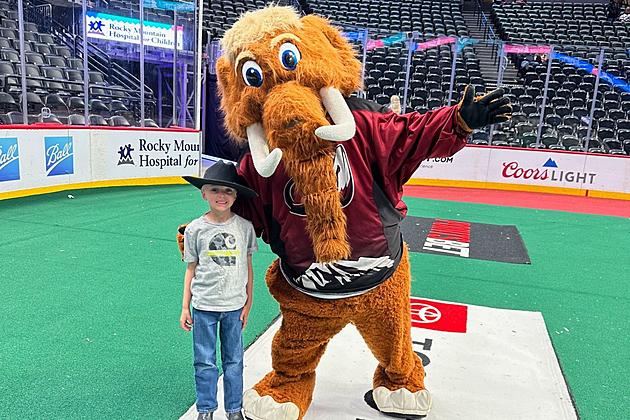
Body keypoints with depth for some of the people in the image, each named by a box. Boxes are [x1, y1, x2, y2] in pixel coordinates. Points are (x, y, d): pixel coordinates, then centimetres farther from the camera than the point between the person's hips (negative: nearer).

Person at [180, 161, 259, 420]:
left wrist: (248, 304, 5)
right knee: (205, 361, 10)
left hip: (234, 306, 1)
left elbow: (247, 266, 4)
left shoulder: (244, 227, -4)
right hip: (204, 306, -1)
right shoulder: (195, 229, -6)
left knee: (234, 360, 12)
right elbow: (191, 269, 2)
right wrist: (185, 308, 3)